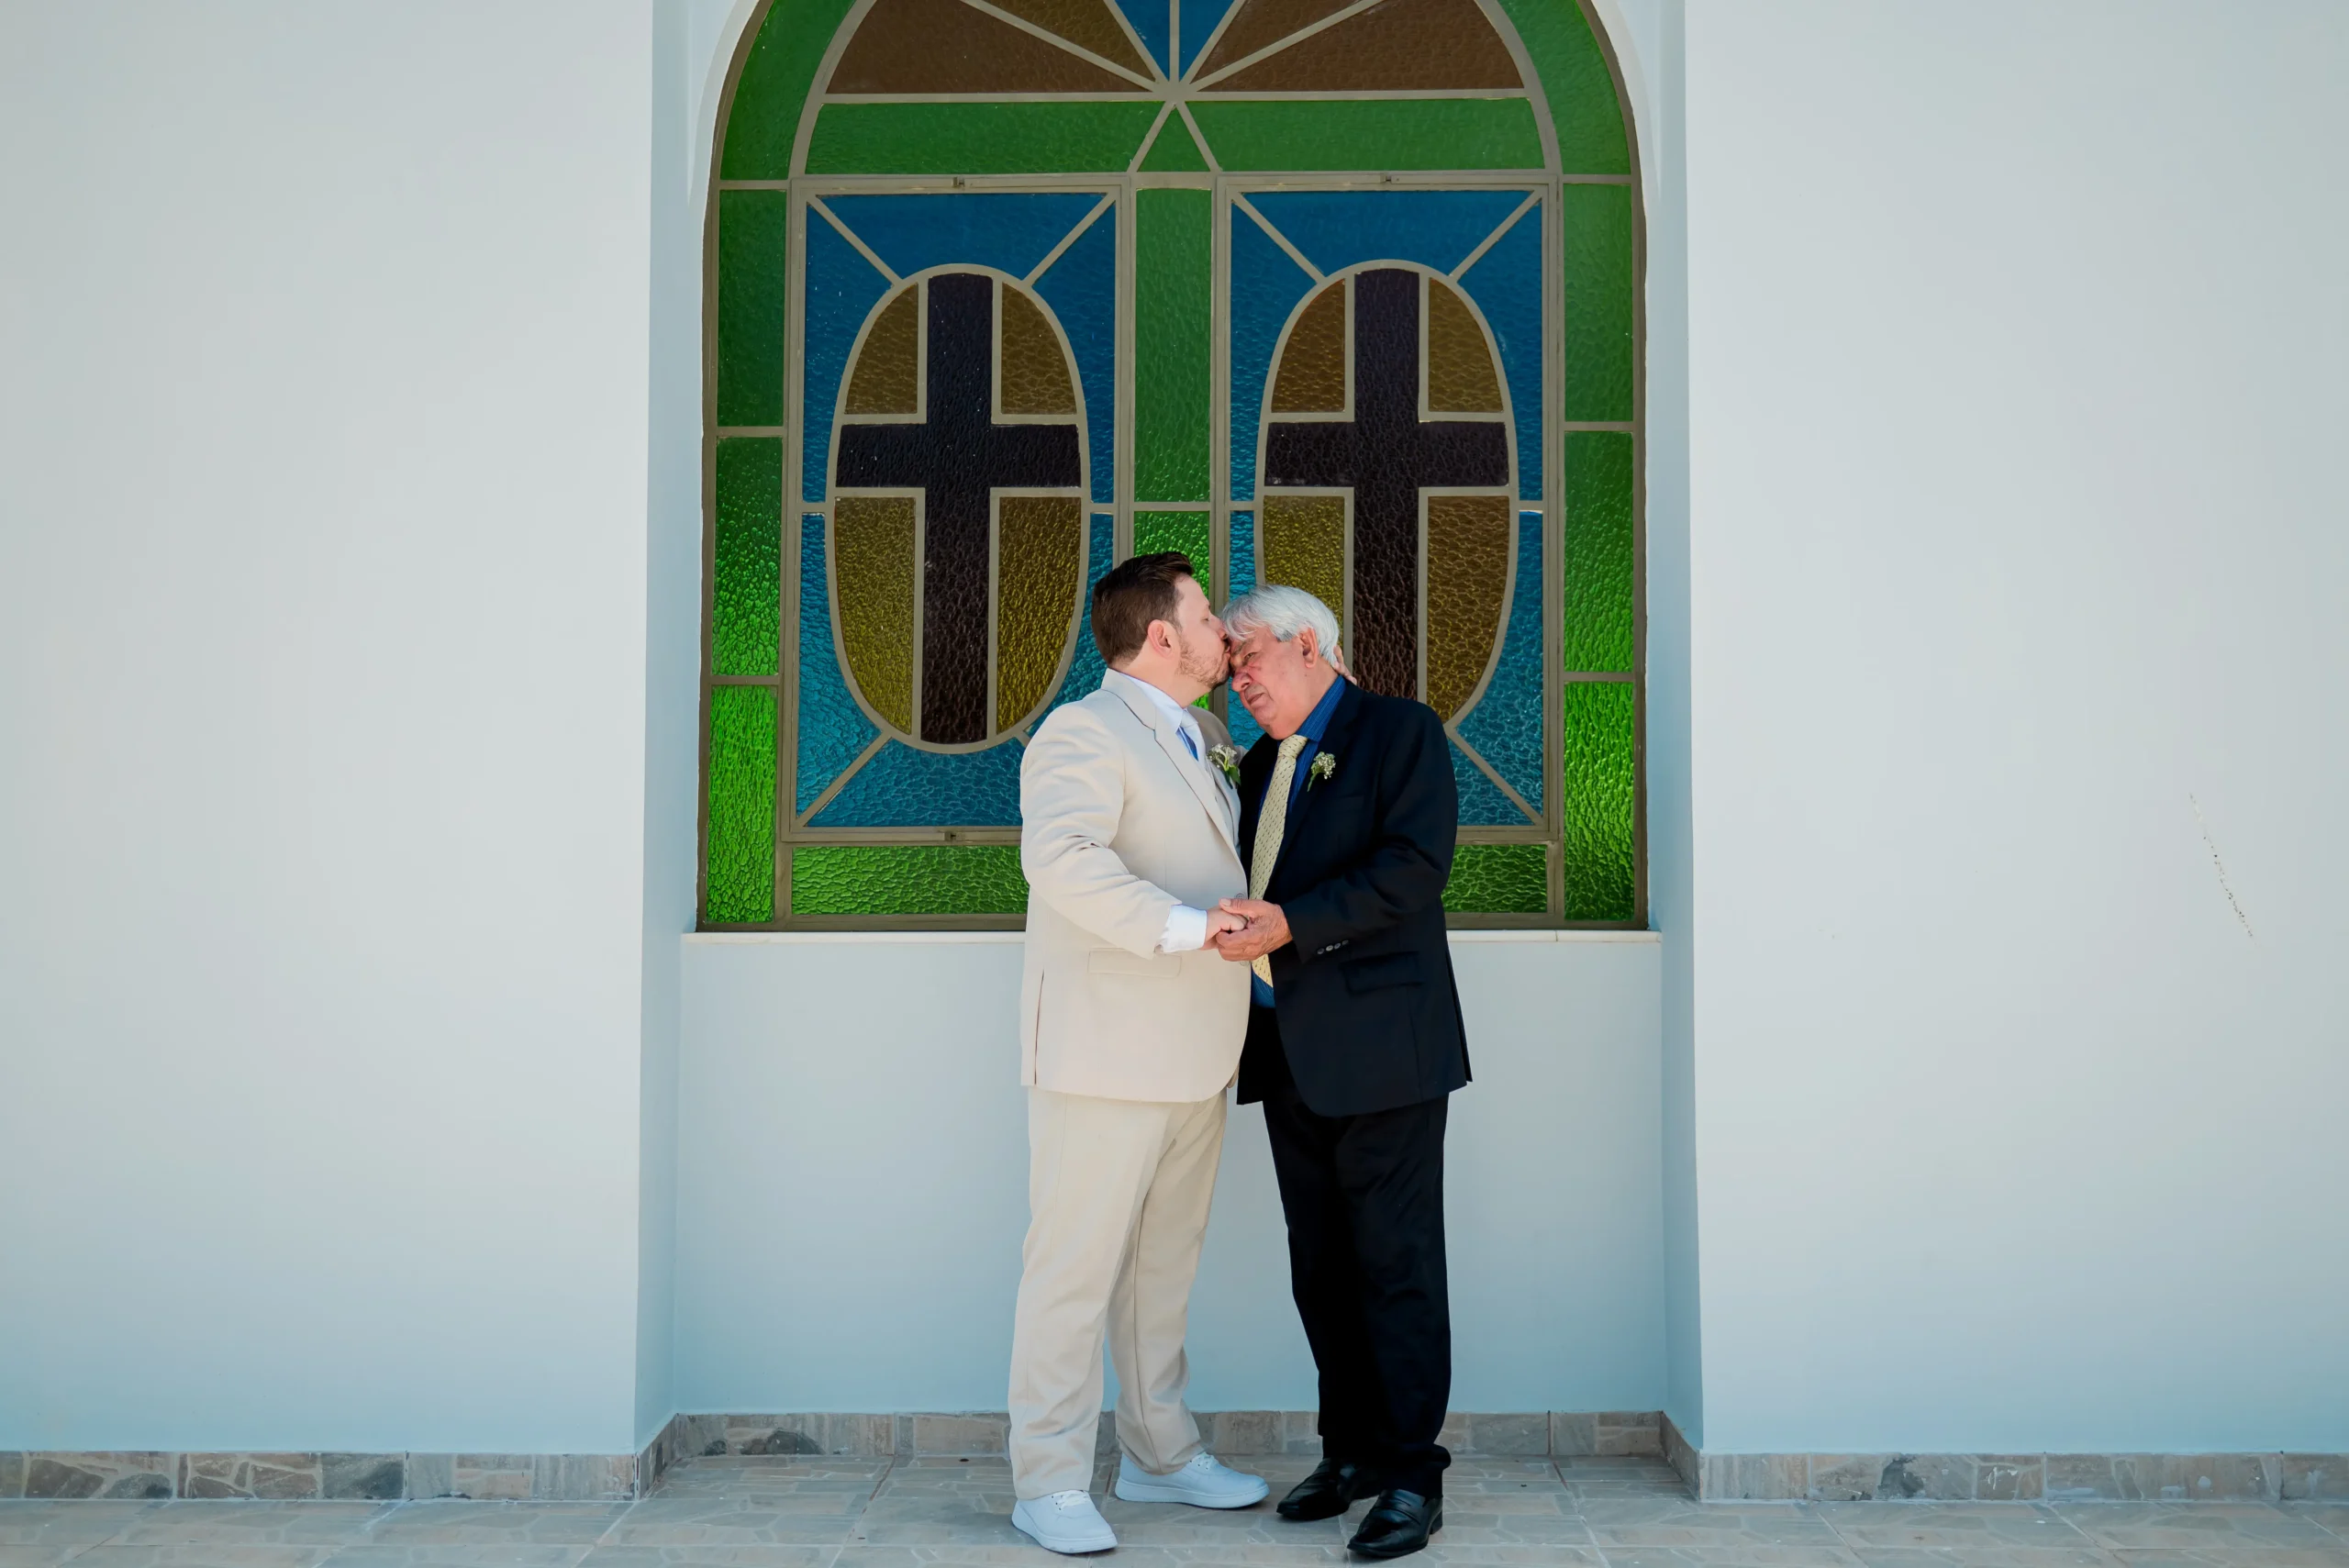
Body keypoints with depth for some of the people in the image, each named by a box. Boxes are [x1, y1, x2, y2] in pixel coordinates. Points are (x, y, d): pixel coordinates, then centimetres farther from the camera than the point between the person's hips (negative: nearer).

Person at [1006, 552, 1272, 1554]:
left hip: (1192, 1060, 9)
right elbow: (1061, 856, -26)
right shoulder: (1085, 733, -11)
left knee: (1165, 1264, 16)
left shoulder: (1198, 741, 20)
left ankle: (1161, 1456, 28)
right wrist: (1183, 926, -30)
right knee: (1076, 1266, -2)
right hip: (1102, 1057, -9)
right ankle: (1048, 1483, 7)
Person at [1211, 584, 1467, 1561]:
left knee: (1395, 1264, -3)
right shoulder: (1260, 765, 19)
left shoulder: (1400, 730, -3)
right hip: (1289, 1051, 7)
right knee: (1320, 1268, 12)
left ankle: (1411, 1476, 5)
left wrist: (1291, 923, -23)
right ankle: (1352, 1452, 23)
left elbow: (1415, 864, -17)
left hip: (1380, 1042, -7)